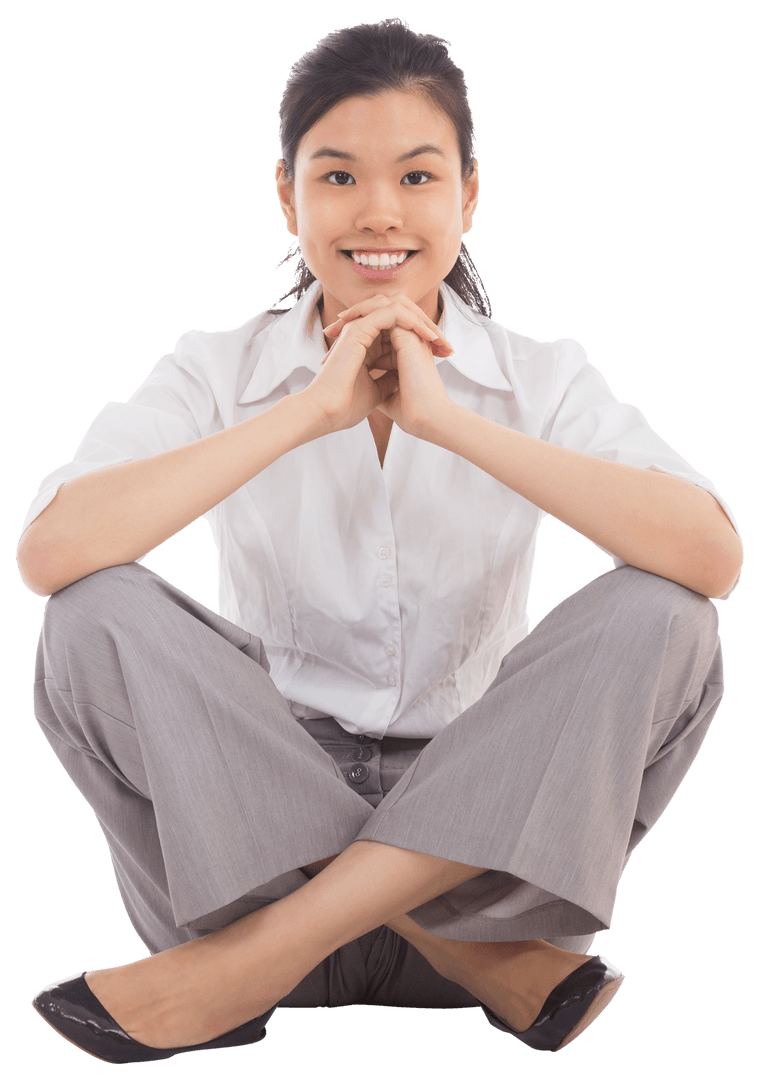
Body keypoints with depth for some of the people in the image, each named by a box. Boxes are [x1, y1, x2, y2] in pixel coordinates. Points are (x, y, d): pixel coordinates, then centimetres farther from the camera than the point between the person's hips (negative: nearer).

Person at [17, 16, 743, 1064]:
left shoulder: (543, 381, -1)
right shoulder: (217, 374, -1)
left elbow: (713, 559, -20)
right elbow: (49, 554, -20)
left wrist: (450, 421, -22)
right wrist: (310, 414, -21)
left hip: (475, 832, 0)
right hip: (250, 830, 0)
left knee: (659, 620, -23)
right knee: (100, 617, -23)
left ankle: (261, 953, -23)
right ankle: (477, 961, -21)